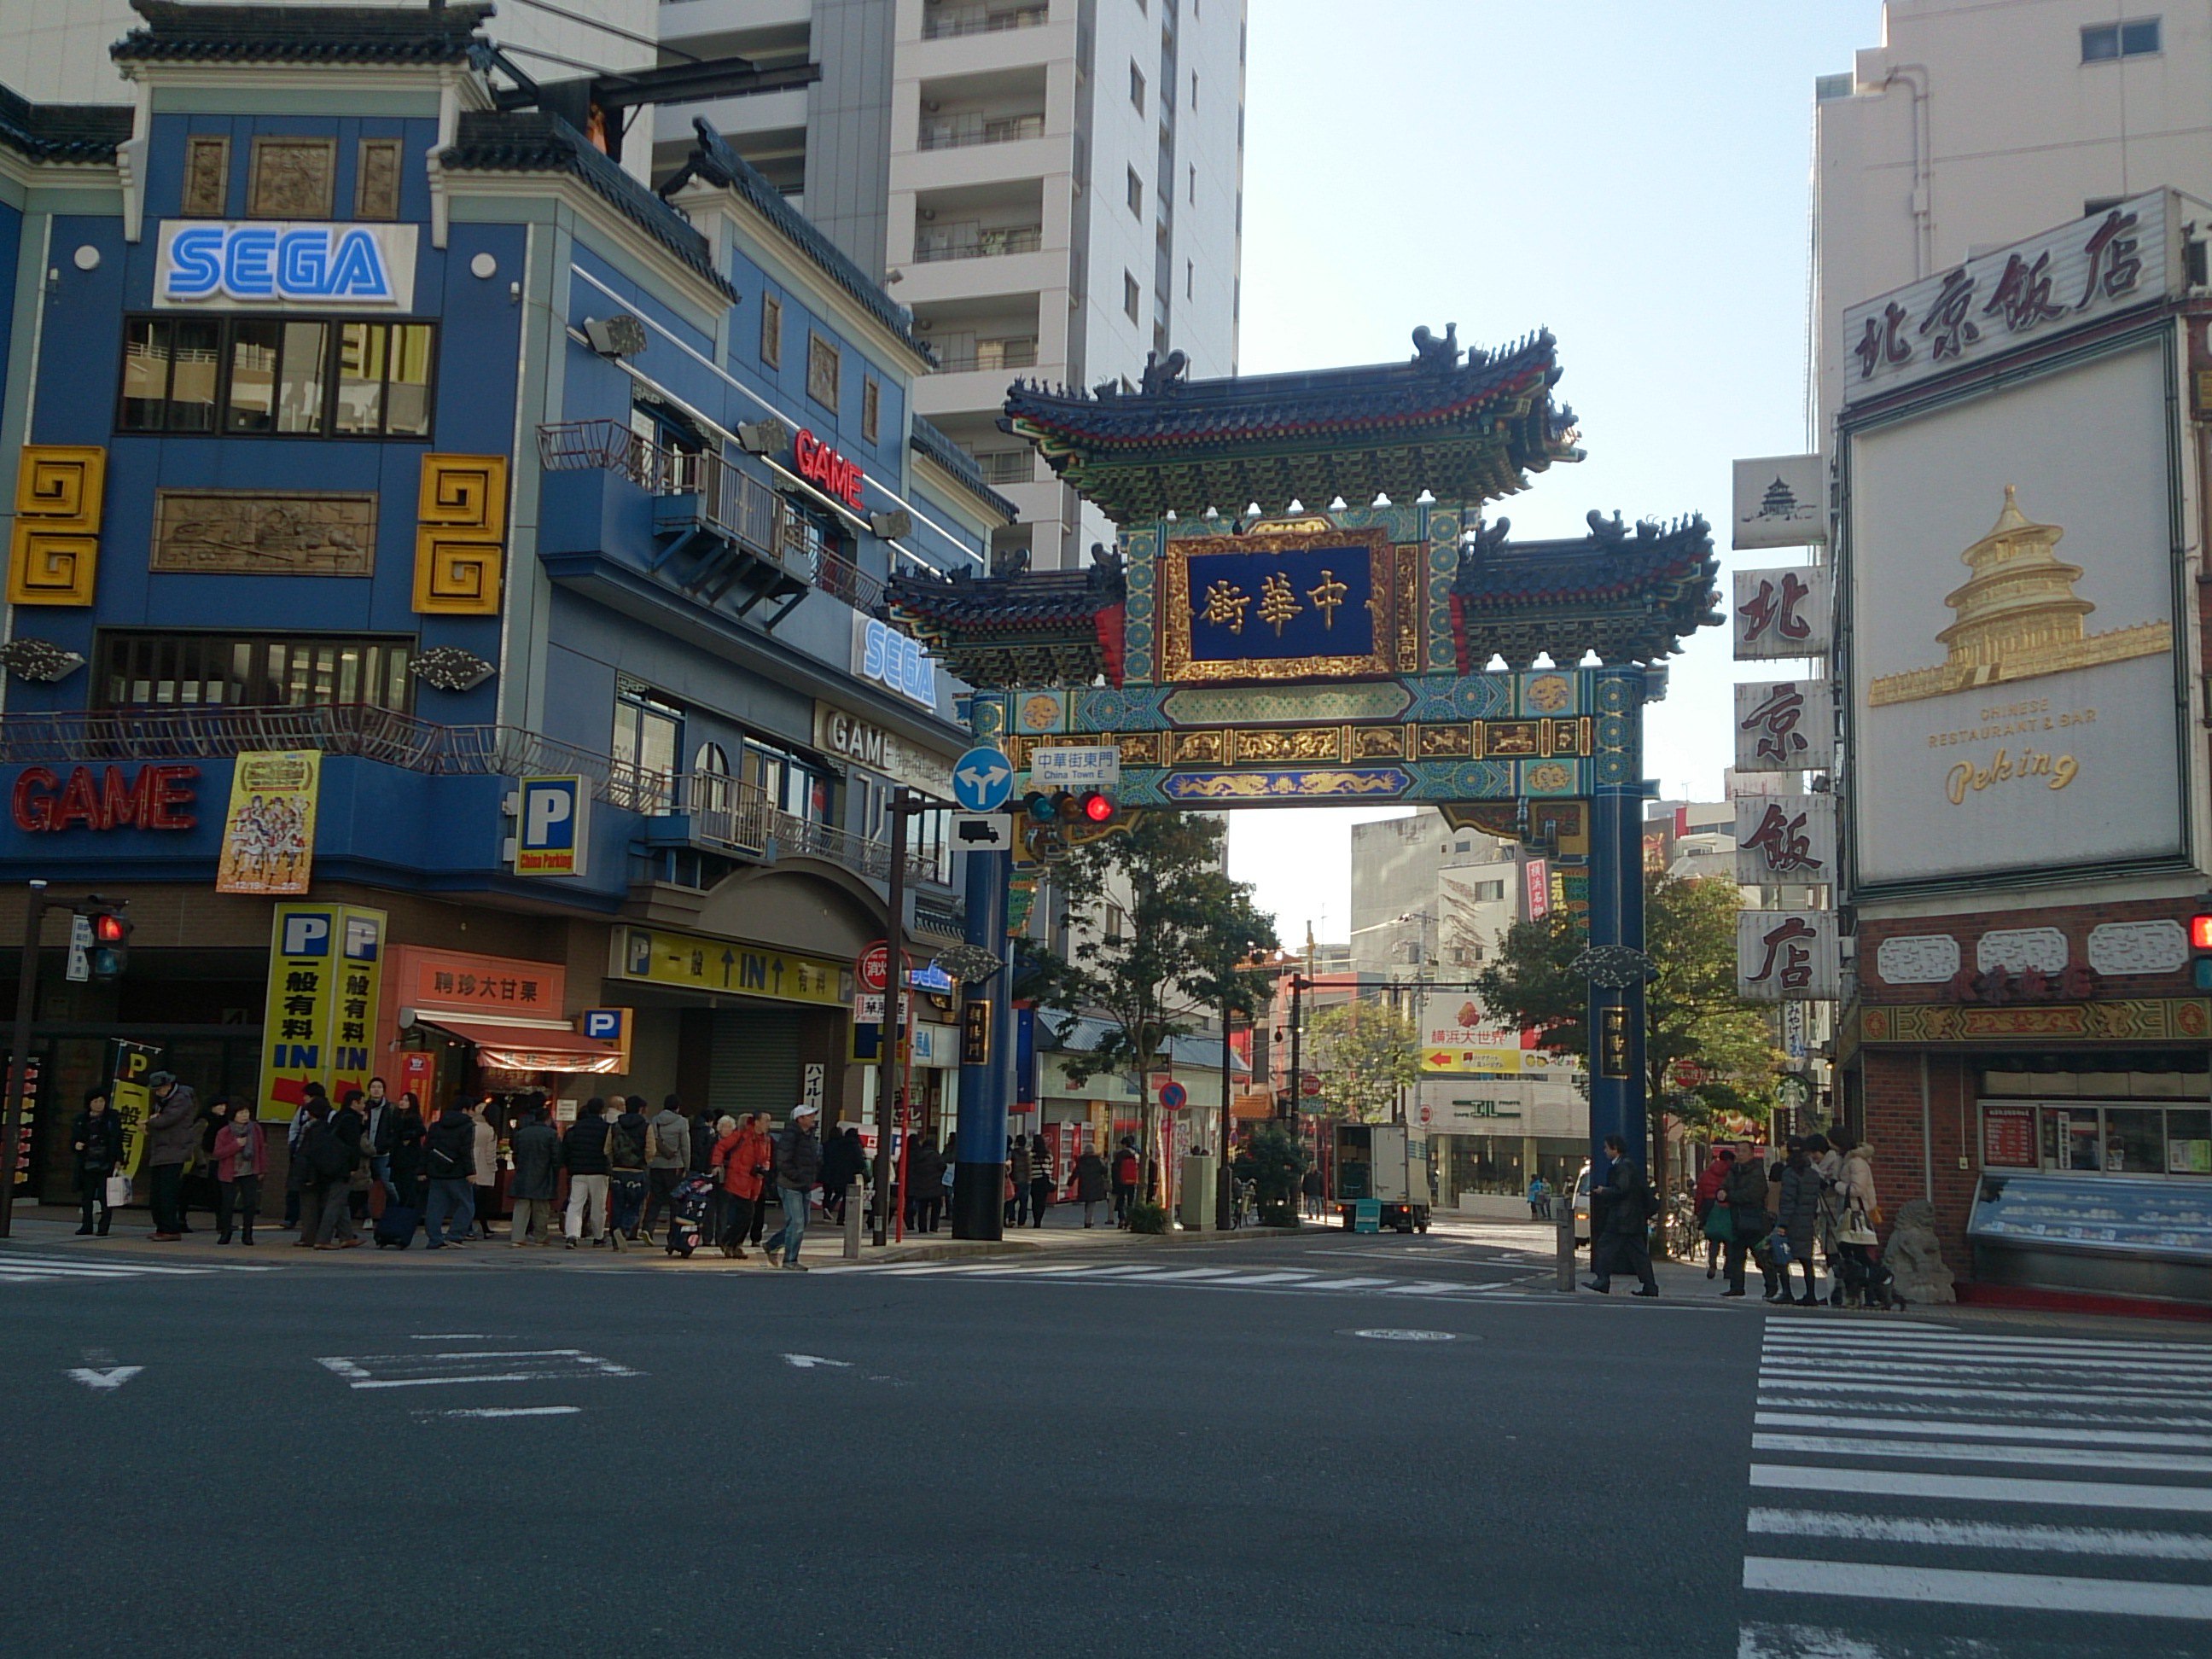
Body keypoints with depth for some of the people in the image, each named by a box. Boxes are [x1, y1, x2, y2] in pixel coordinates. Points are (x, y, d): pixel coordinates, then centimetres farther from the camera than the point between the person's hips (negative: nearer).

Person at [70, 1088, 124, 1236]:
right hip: (87, 1164, 3)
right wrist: (76, 1145, -8)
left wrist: (118, 1160, -5)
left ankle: (103, 1227, -1)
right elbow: (73, 1139, 15)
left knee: (105, 1197, -5)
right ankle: (87, 1225, 16)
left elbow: (117, 1141, 2)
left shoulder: (112, 1118, 3)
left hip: (106, 1164, -3)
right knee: (87, 1196, 8)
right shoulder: (81, 1119, 10)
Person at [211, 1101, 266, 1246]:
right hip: (229, 1174, -2)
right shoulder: (224, 1132, -7)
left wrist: (262, 1169, 9)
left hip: (250, 1173, 2)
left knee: (250, 1203, -1)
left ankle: (247, 1234, 9)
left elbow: (262, 1149, 10)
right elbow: (218, 1153, -13)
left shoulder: (255, 1129, 2)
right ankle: (225, 1233, 14)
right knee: (227, 1204, 0)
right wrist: (236, 1145, -24)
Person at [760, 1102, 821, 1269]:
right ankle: (790, 1259, 2)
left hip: (804, 1187, 9)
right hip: (790, 1186, -9)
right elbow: (783, 1163, -19)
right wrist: (799, 1178, -20)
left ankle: (771, 1246, 28)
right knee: (797, 1223, -9)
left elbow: (816, 1161, 22)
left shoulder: (810, 1136, 14)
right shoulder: (789, 1136, -14)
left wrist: (815, 1179, 7)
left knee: (801, 1223, 13)